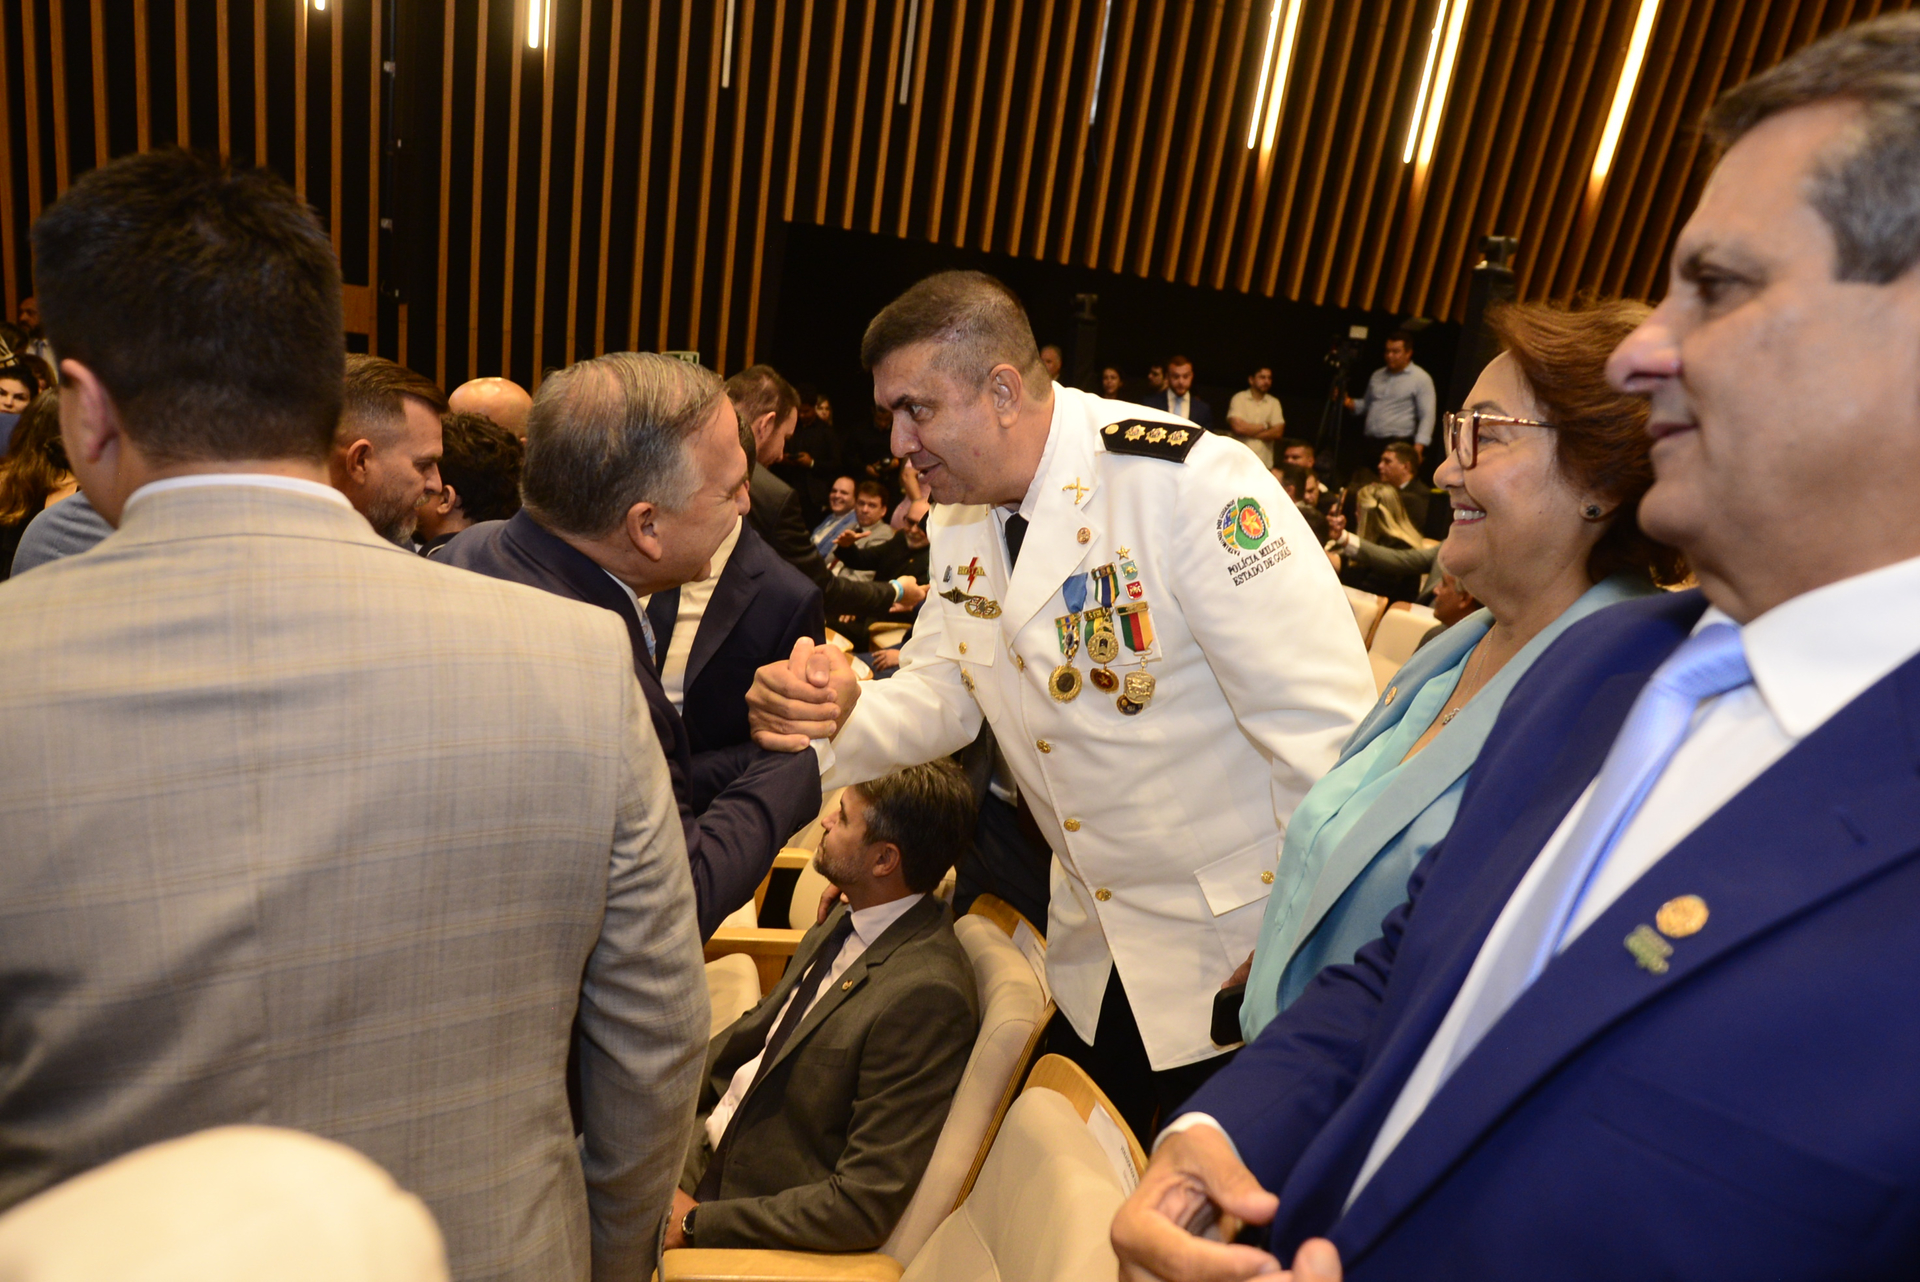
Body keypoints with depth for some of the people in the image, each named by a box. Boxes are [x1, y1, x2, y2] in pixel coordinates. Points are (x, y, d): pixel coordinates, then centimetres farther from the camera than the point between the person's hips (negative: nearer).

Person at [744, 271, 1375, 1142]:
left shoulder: (1190, 484, -25)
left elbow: (1326, 728, -24)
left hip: (1243, 943, -6)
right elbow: (943, 691, 5)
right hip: (1096, 942, 7)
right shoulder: (958, 516, 0)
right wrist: (841, 717, -17)